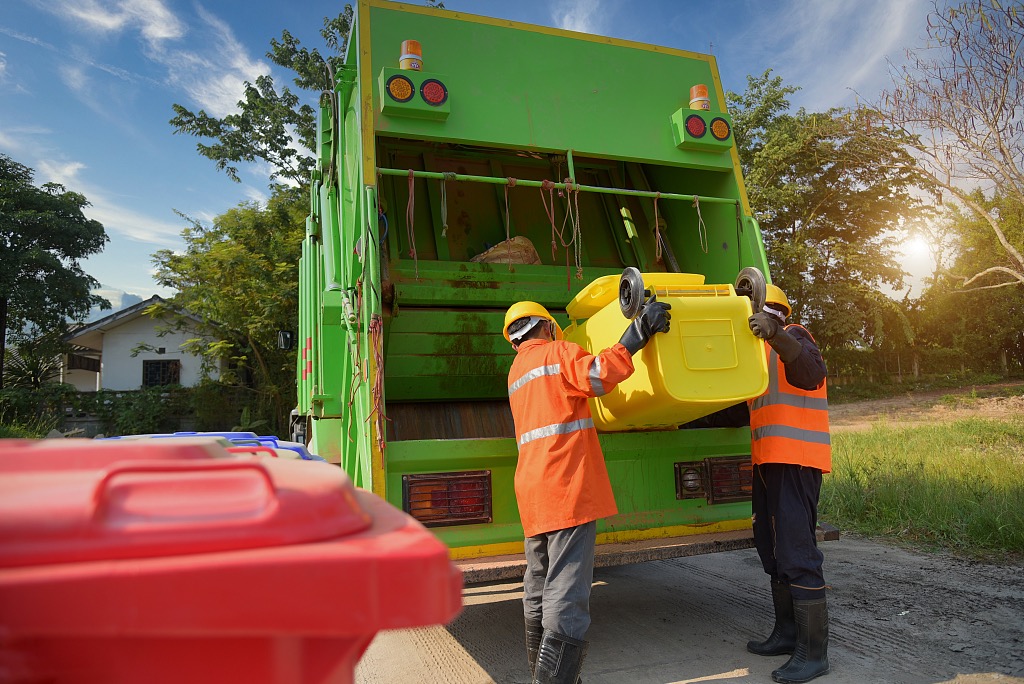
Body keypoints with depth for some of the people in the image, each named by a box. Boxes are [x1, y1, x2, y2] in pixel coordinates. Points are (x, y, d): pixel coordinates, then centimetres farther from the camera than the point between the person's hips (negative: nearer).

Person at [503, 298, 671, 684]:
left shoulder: (516, 371, 22)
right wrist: (639, 330, -17)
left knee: (538, 594, 16)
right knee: (566, 597, -10)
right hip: (568, 489, -8)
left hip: (533, 494, 8)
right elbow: (597, 375, -20)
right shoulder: (556, 352, -1)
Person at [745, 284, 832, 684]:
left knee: (796, 553, -9)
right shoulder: (763, 351, 22)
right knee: (773, 550, 15)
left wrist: (776, 335, -39)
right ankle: (787, 634, 27)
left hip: (794, 460, -10)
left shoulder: (793, 336, -4)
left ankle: (813, 652, -1)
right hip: (769, 460, 10)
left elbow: (812, 374, -26)